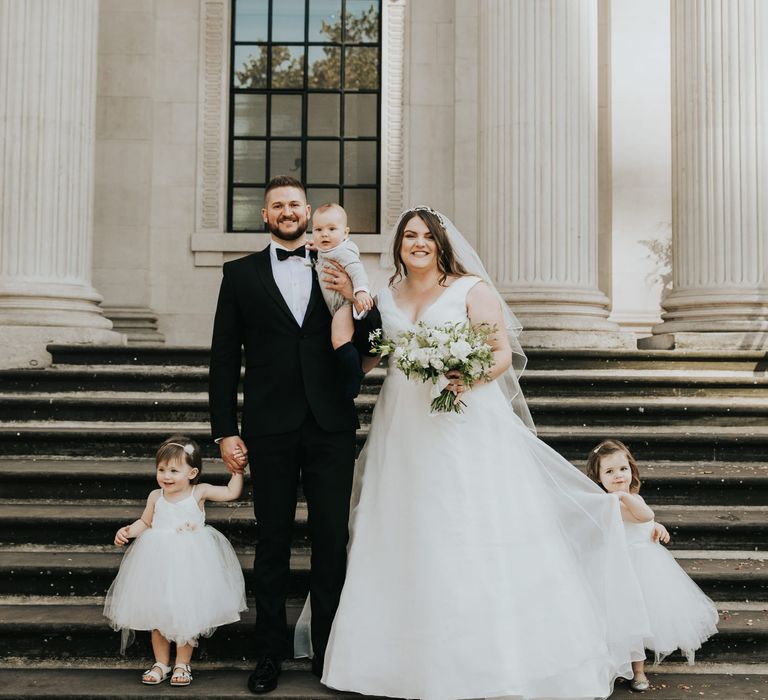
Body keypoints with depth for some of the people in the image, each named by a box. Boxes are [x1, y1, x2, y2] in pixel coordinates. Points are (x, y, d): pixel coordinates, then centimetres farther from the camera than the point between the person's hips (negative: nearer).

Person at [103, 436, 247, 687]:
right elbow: (145, 522, 13)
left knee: (187, 613, 3)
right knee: (157, 612, 8)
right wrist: (127, 531, -2)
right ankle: (161, 663, 25)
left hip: (190, 563, -2)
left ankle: (182, 664, 20)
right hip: (159, 561, 2)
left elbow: (232, 492, -6)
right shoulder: (156, 497, -1)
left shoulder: (199, 492, -7)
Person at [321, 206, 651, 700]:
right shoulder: (387, 298, 14)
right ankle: (415, 659, 16)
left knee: (475, 538, -6)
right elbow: (368, 358, 14)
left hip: (465, 425, -4)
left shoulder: (472, 289, 0)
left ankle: (492, 658, 5)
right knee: (406, 537, 5)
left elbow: (503, 353, -5)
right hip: (404, 432, 5)